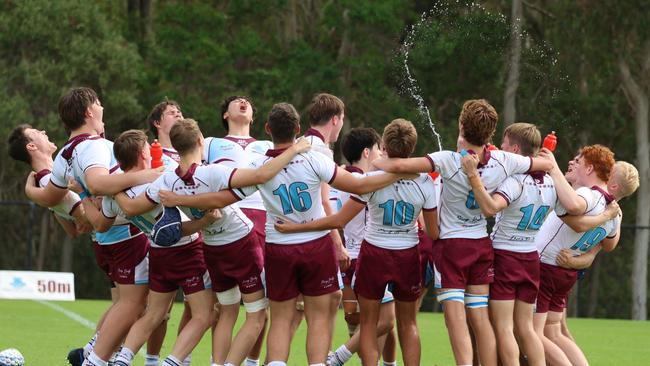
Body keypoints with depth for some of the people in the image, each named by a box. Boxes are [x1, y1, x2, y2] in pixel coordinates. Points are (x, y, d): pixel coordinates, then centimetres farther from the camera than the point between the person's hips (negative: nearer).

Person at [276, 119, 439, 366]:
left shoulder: (373, 179, -17)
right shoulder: (424, 183, -11)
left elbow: (338, 221, -15)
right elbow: (433, 233, -4)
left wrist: (293, 228, -8)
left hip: (374, 253, -2)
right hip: (408, 256, 2)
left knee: (368, 324, 10)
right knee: (408, 324, 16)